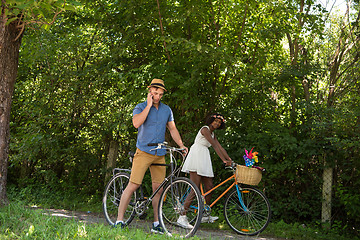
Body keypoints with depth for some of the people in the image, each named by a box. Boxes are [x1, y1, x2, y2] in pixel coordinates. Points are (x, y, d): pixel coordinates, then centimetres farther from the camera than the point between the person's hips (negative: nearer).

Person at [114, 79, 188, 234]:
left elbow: (172, 129, 17)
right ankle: (119, 220, -7)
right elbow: (136, 123, -19)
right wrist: (149, 105, -14)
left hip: (160, 154, 4)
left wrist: (181, 145, 6)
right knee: (133, 185, -12)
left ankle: (156, 224, 13)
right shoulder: (141, 107, 0)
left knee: (158, 189, 4)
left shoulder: (167, 110, 14)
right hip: (143, 152, -4)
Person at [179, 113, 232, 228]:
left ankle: (204, 215, 17)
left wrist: (230, 160, 5)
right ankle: (182, 217, -14)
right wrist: (224, 160, -20)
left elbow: (220, 148, 14)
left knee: (209, 187, 6)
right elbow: (214, 146, -15)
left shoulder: (212, 134, 20)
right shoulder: (205, 129, -8)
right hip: (196, 157, -9)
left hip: (205, 160, 9)